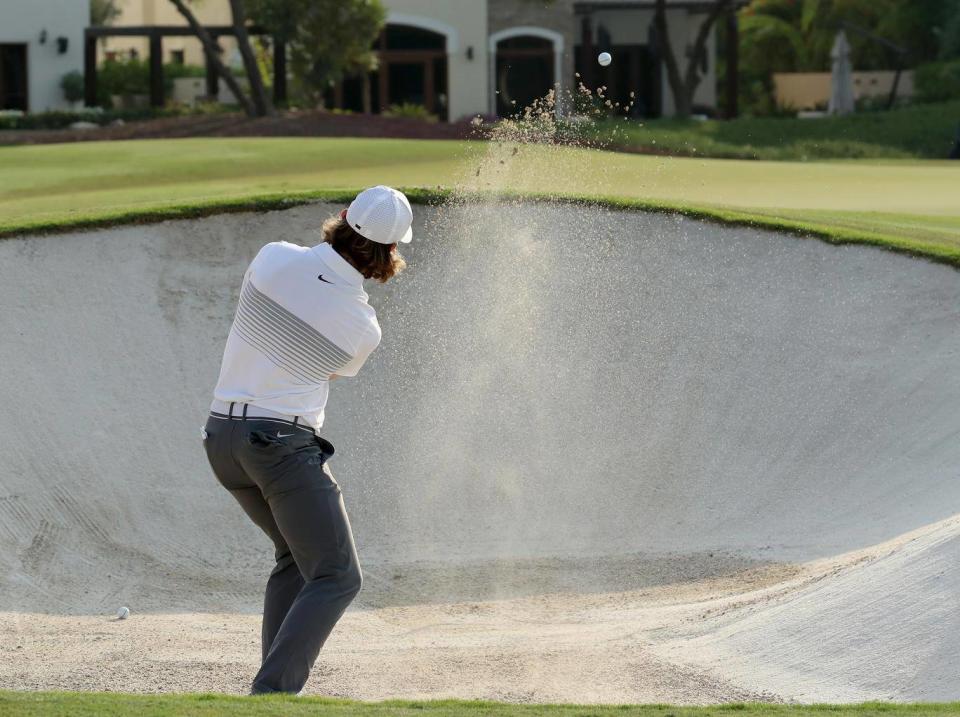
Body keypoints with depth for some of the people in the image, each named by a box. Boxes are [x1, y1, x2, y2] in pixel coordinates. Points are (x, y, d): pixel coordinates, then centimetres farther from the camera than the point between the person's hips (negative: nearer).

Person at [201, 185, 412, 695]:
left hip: (222, 434, 7)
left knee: (297, 557, 24)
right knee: (337, 577, -1)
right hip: (283, 443, -7)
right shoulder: (364, 328, -10)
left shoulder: (273, 257, -4)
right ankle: (272, 695, -16)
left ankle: (274, 685, 18)